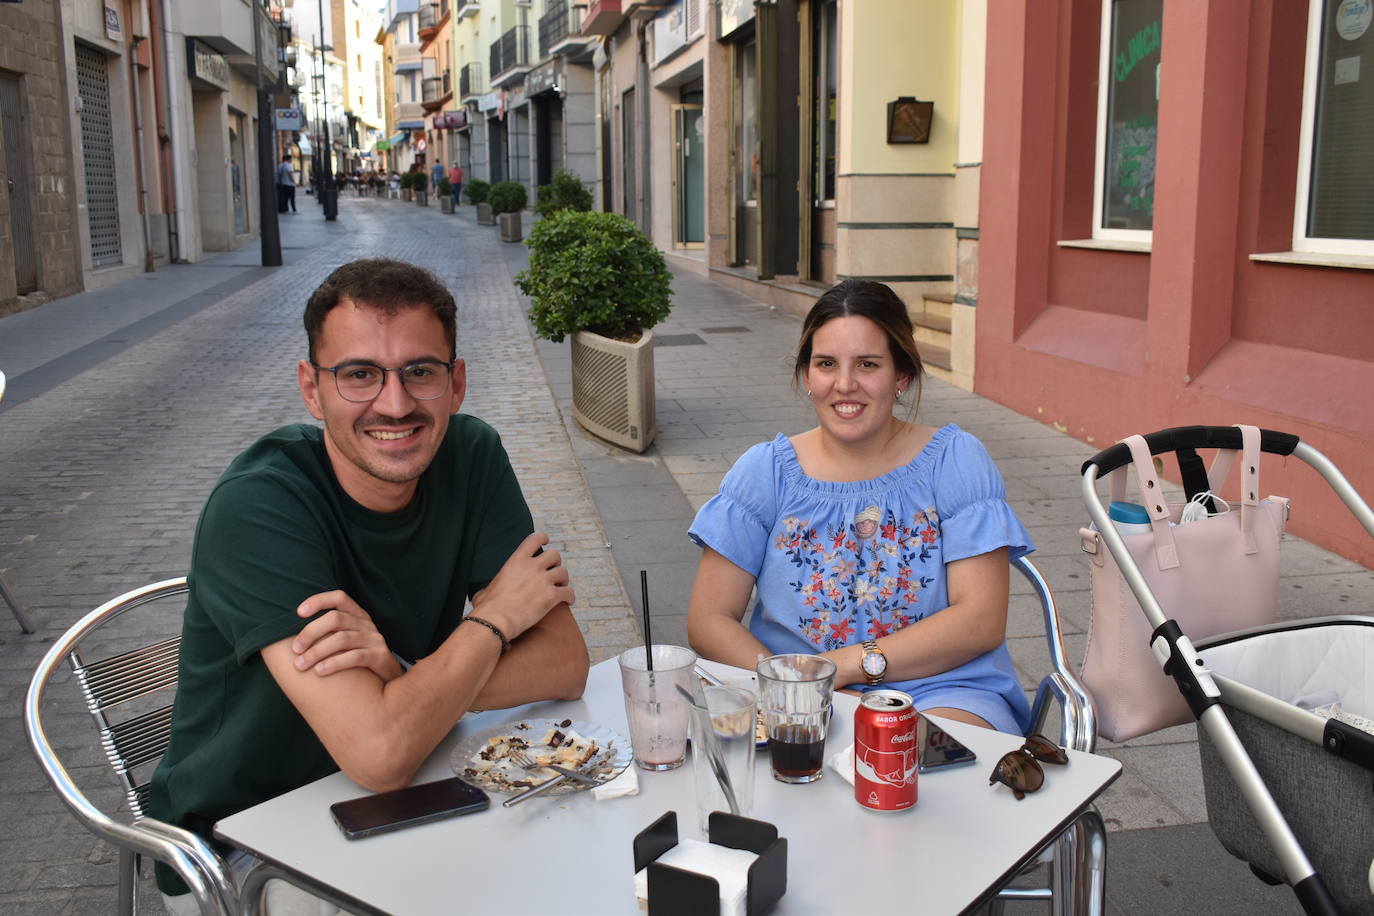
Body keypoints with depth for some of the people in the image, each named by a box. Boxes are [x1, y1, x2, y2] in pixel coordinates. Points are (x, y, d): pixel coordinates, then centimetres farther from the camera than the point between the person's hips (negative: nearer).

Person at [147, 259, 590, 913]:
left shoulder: (469, 455, -9)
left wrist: (402, 679, -28)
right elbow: (382, 752, -33)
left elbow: (564, 665, -12)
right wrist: (497, 614, -19)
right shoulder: (257, 507, -25)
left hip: (395, 801, 6)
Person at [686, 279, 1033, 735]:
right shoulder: (764, 471, 5)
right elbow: (708, 620, 1)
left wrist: (848, 664, -16)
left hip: (940, 694, -1)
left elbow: (982, 621, -7)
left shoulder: (956, 462, 2)